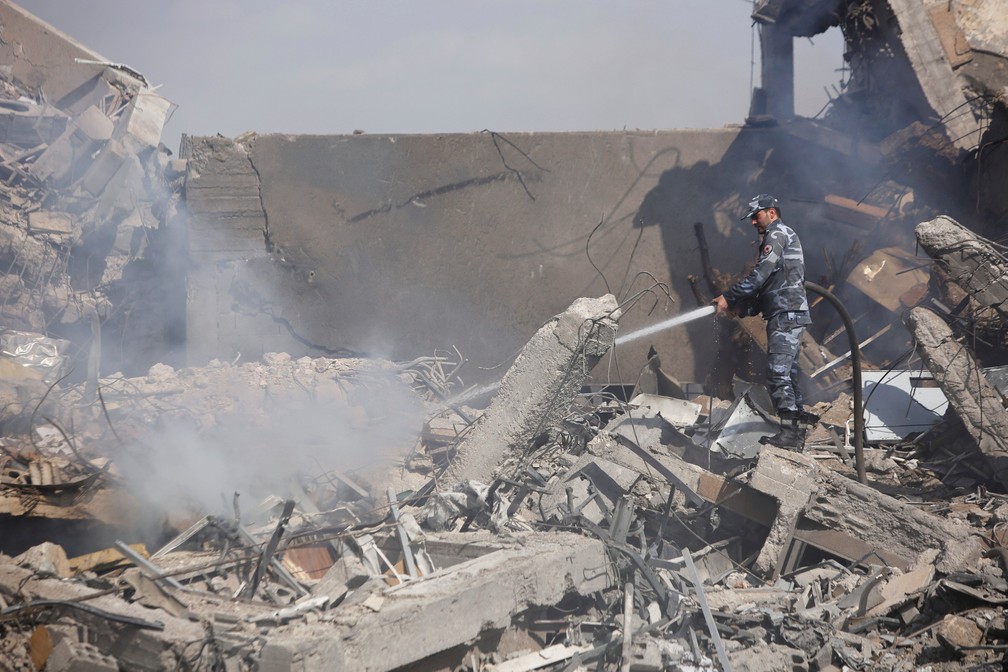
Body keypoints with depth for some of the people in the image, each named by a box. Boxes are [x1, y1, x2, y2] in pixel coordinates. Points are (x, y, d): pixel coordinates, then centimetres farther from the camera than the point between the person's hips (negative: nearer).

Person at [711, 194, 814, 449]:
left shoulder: (777, 234, -4)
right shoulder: (787, 237, 28)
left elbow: (760, 274, -16)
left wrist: (729, 297, -13)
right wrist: (744, 308, 16)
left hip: (786, 314, -11)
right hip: (789, 315, 11)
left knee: (778, 373, -15)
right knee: (788, 374, 9)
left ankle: (789, 431, -20)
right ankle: (796, 432, 10)